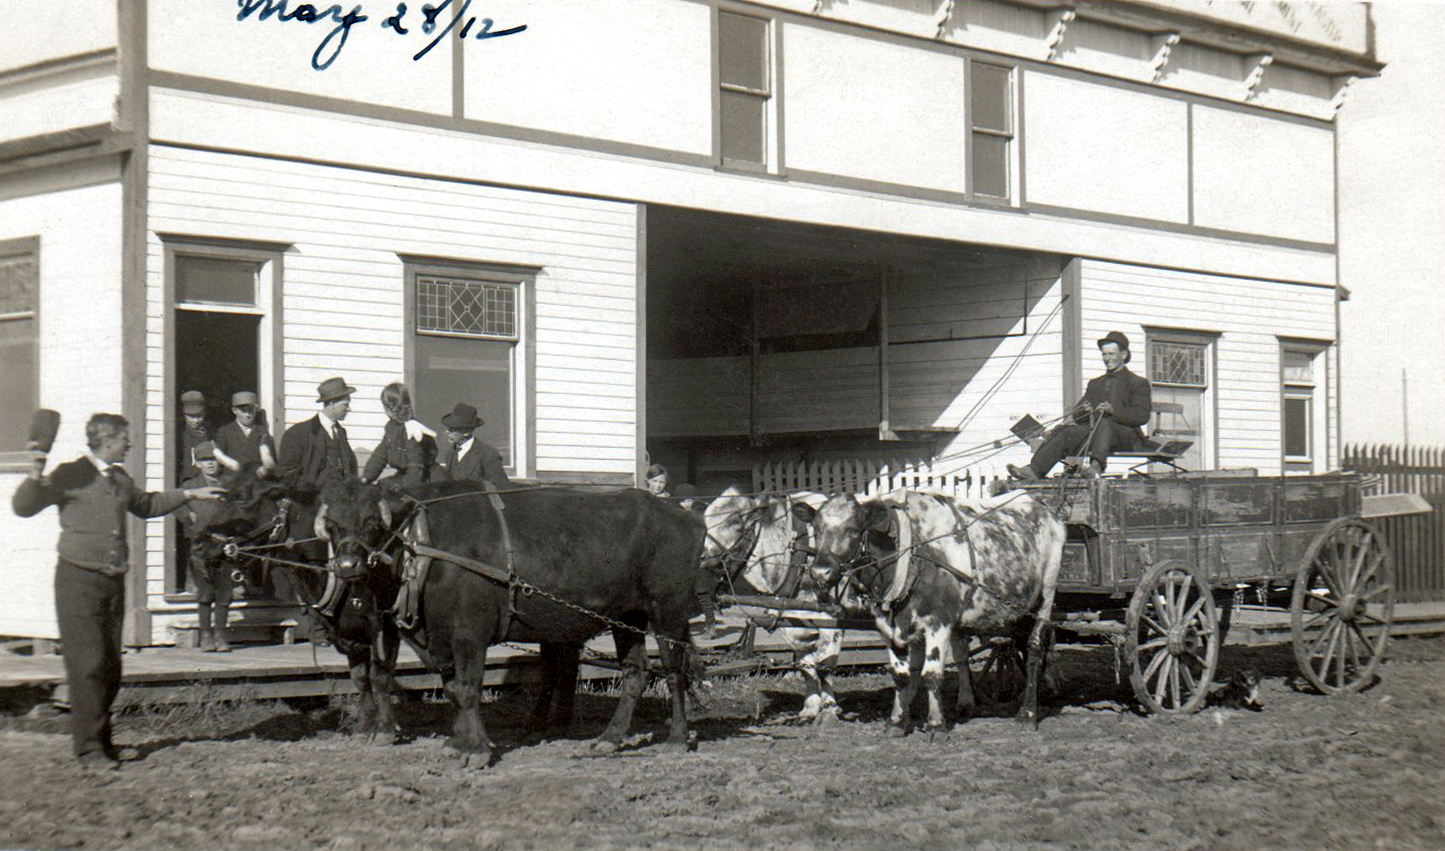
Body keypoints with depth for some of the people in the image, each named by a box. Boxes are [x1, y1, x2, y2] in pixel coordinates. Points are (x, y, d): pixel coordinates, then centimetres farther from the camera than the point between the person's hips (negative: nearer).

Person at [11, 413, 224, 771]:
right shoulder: (71, 476, -6)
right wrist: (36, 477, -28)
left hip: (114, 581, 7)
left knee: (111, 667, 9)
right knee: (89, 664, -10)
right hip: (79, 580, -7)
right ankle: (88, 748, -5)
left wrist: (188, 494, 33)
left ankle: (102, 742, 19)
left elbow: (145, 505, 35)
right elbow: (24, 507, -11)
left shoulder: (120, 479, 15)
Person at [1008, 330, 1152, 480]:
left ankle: (1096, 466, -64)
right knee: (1066, 431, -23)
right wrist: (1084, 411, -3)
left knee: (1104, 424, -39)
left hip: (1125, 435, -5)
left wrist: (1113, 410, -18)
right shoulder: (1095, 383, 30)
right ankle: (1034, 470, -41)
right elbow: (1077, 415, 22)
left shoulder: (1138, 383, 12)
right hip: (1093, 431, 5)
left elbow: (1142, 416, -4)